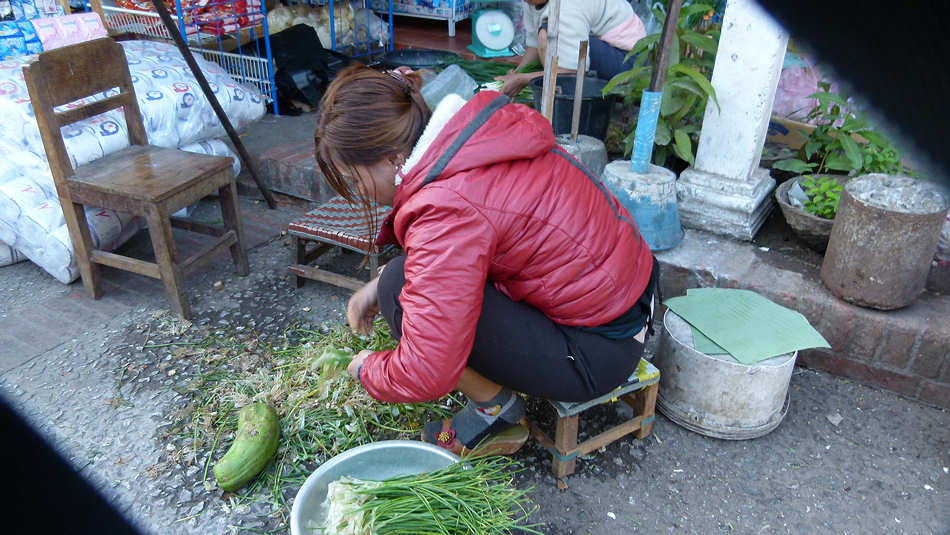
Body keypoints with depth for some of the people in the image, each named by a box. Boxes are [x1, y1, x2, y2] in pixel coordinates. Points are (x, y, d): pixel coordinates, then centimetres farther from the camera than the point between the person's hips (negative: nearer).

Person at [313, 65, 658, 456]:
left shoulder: (447, 211, -28)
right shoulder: (467, 135, -1)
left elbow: (426, 375, -26)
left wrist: (367, 370, -4)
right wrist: (377, 284, 12)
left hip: (597, 353, -9)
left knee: (401, 292, -18)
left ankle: (495, 410, 2)